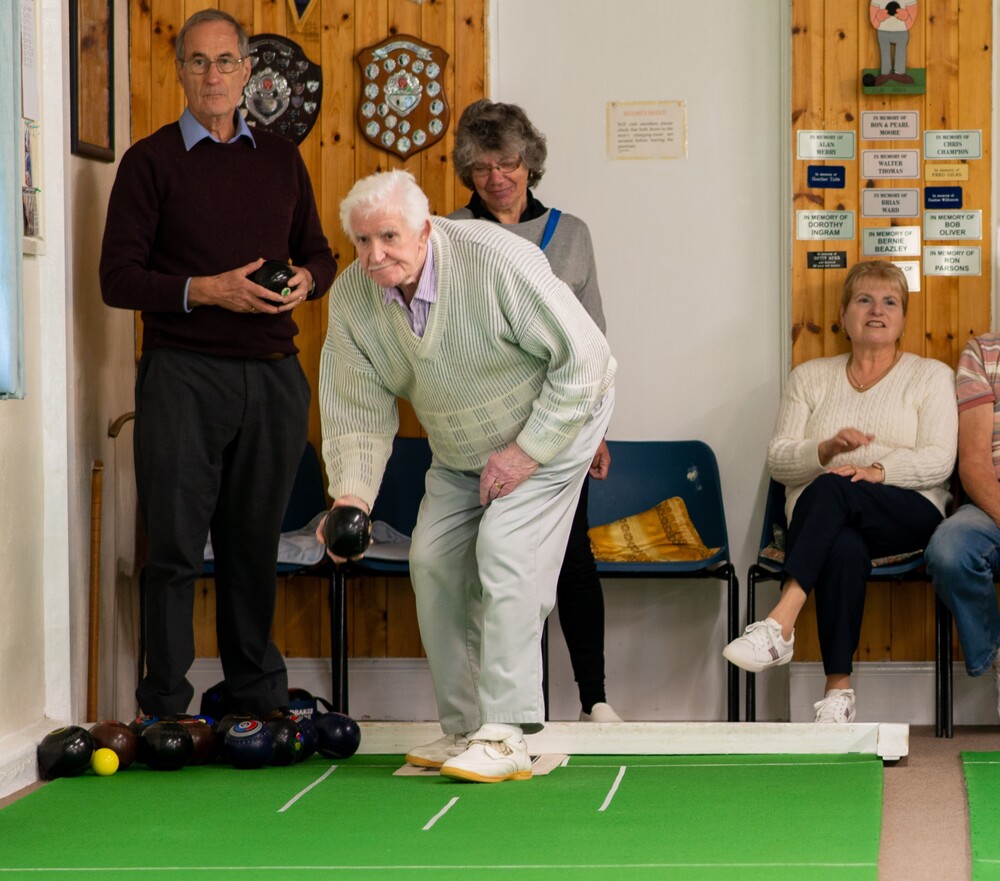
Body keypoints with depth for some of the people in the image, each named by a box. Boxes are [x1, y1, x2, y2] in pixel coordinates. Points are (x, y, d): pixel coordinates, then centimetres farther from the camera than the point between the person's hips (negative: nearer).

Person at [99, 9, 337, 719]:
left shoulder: (280, 158, 15)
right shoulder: (151, 161, 2)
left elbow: (319, 254, 20)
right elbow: (118, 278, -4)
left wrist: (305, 279, -3)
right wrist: (207, 290, -16)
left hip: (273, 376, 4)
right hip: (184, 373, -4)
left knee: (256, 544, 9)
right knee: (176, 546, -5)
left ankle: (261, 701, 18)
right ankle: (165, 710, 0)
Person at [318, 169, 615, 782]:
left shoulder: (498, 261, -32)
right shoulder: (350, 299, -15)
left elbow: (584, 357, -26)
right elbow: (359, 412, -8)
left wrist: (528, 450, -24)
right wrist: (352, 494, -25)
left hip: (553, 420, -6)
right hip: (459, 452, 7)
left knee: (505, 553, -20)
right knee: (434, 560, -1)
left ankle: (504, 738, -21)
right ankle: (463, 729, 9)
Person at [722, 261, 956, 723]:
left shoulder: (931, 377, 12)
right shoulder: (810, 377, 19)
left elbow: (939, 461, -2)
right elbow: (778, 460, 9)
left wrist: (876, 470, -20)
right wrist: (827, 448, -13)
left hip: (909, 516, -2)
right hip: (825, 524, 2)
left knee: (832, 489, -36)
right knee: (844, 549, -38)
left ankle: (780, 623, -48)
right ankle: (838, 691, -41)